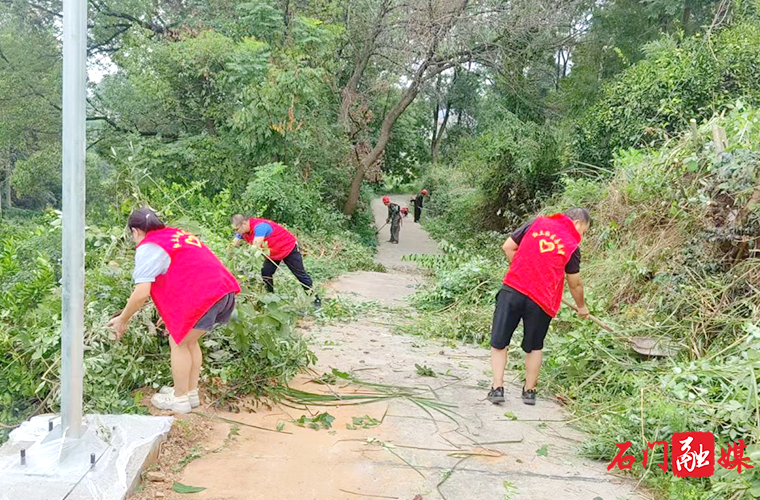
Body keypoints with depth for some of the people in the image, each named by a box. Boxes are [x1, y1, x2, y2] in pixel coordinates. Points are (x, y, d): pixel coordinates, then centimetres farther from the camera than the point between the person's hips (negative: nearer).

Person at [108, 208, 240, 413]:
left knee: (178, 343, 10)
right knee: (189, 340, 23)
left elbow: (142, 293, -10)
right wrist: (172, 314, 36)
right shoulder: (177, 234, 24)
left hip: (204, 296, -8)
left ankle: (179, 399, 21)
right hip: (225, 289, 8)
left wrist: (122, 320, 4)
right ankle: (191, 392, 33)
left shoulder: (148, 247, -2)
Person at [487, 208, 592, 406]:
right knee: (535, 347, 20)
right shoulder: (572, 245, 3)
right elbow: (575, 284, 12)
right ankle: (529, 390, 25)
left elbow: (507, 247, 9)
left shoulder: (536, 224, 8)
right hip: (541, 300, 0)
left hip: (512, 290, 1)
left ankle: (497, 388, 6)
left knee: (499, 342, 11)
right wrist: (582, 307, 29)